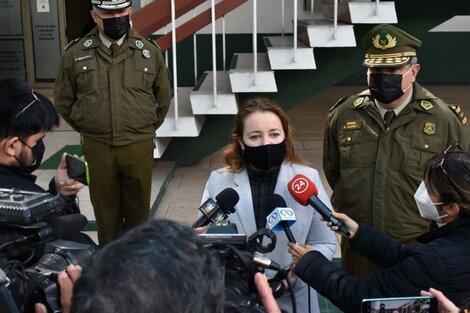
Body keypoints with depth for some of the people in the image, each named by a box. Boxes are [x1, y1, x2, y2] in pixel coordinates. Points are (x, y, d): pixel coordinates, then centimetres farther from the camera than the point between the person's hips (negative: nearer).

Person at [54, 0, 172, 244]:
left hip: (139, 146, 0)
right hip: (97, 147, 0)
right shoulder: (75, 54, -1)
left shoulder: (149, 51, 1)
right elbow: (63, 101, 10)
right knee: (105, 206, 11)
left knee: (138, 206, 11)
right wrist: (88, 129, 9)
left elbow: (163, 97, 13)